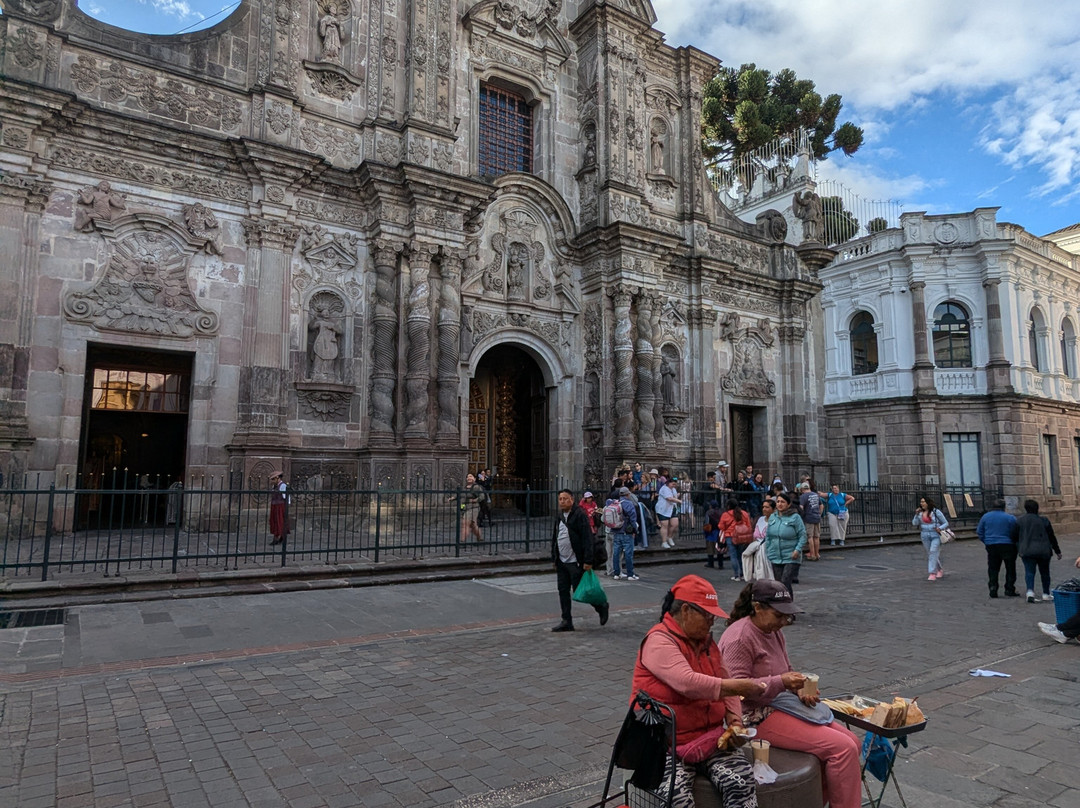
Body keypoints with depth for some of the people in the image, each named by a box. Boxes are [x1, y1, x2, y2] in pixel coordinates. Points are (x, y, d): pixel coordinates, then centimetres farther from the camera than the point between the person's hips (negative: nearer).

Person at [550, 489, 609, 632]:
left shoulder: (580, 515, -12)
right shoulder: (559, 516, 13)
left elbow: (587, 539, -16)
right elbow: (555, 538, 19)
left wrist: (588, 560, -20)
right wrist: (554, 558, 17)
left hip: (575, 562, -7)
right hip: (562, 562, 8)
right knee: (563, 591, 8)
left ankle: (601, 607, 20)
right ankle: (567, 622, 16)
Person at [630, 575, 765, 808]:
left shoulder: (706, 641, 12)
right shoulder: (659, 640, -15)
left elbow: (724, 687, 13)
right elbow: (688, 683, -29)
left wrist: (734, 719, -6)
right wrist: (740, 686, -25)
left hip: (708, 737, 7)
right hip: (665, 743, -6)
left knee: (742, 781, -19)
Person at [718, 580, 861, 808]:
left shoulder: (774, 631, 10)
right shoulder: (739, 637, -19)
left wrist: (800, 689, 0)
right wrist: (781, 682, -27)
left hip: (781, 706, 10)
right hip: (757, 717, -10)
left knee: (851, 742, 4)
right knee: (842, 748, -15)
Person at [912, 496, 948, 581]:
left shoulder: (936, 512, -6)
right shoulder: (920, 513, 4)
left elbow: (946, 523, 1)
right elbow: (914, 523, 0)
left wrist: (940, 528, -17)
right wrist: (916, 514, -12)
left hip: (936, 536, -4)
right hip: (925, 536, 4)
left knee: (933, 552, -16)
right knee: (930, 554, 12)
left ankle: (932, 574, -15)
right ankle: (940, 570, 33)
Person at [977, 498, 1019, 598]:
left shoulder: (985, 517, 3)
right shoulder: (1010, 518, -8)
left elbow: (979, 532, 7)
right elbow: (1015, 534, -8)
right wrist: (1015, 543, 8)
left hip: (991, 546, 3)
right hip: (1007, 545, -3)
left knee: (993, 569, 9)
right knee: (1010, 569, 9)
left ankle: (993, 590, 5)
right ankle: (1010, 590, 11)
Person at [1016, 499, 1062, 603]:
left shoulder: (1019, 521, 0)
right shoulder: (1044, 520, 0)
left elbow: (1016, 537, 3)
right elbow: (1052, 537, 6)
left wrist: (1019, 549, 17)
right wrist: (1057, 551, 15)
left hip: (1027, 551, -1)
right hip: (1043, 551, 1)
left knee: (1029, 572, -3)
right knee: (1044, 572, 15)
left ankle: (1030, 591, -24)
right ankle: (1046, 594, 21)